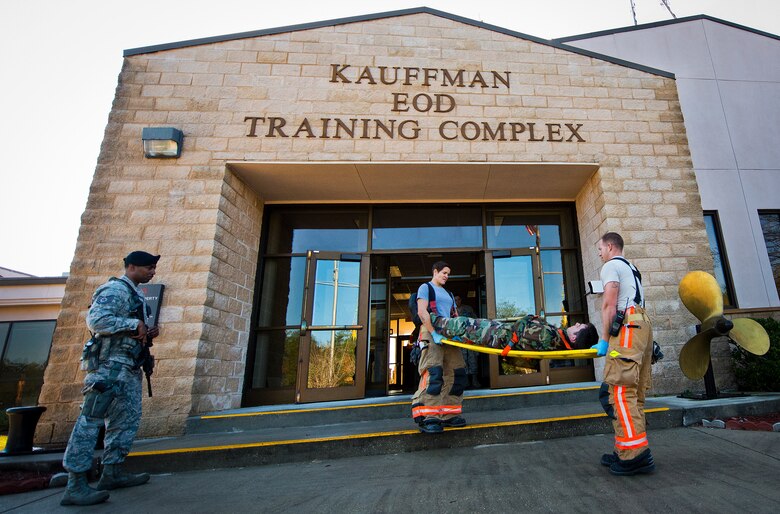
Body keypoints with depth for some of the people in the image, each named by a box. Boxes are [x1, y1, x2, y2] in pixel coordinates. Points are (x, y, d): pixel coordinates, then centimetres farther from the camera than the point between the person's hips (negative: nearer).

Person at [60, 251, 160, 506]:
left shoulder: (135, 294, 21)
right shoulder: (116, 289, -9)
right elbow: (96, 320, -22)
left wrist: (147, 333, 10)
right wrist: (133, 324, -16)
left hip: (129, 367, 10)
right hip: (110, 364, -10)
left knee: (128, 419, 11)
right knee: (91, 419, -8)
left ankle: (112, 473, 20)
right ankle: (75, 485, -5)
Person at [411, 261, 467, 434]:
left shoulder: (448, 294, 29)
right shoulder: (425, 287, 6)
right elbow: (422, 312, -9)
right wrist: (434, 333, -19)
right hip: (431, 333, -8)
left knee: (456, 374, 3)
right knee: (433, 373, -19)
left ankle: (448, 415, 11)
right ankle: (427, 418, -18)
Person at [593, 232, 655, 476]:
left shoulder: (611, 265, 2)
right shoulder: (631, 268, 30)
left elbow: (609, 305, -9)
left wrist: (604, 340, -8)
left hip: (627, 328, -10)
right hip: (643, 326, 10)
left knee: (620, 391, -13)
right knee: (633, 393, 8)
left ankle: (636, 455, -15)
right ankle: (627, 451, 12)